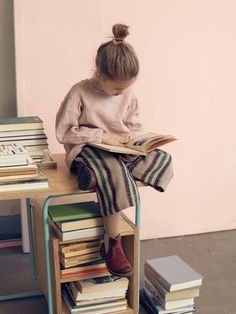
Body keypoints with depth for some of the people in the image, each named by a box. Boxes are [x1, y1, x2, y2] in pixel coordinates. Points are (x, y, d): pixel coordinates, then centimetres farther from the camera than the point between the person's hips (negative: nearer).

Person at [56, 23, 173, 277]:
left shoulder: (128, 95, 3)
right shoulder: (79, 93, -12)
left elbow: (135, 128, 13)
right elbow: (64, 132, -12)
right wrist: (102, 136, -17)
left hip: (119, 150, 6)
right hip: (87, 150, -6)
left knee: (162, 159, -16)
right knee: (114, 174, -38)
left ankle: (94, 175, -22)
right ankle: (112, 244, -25)